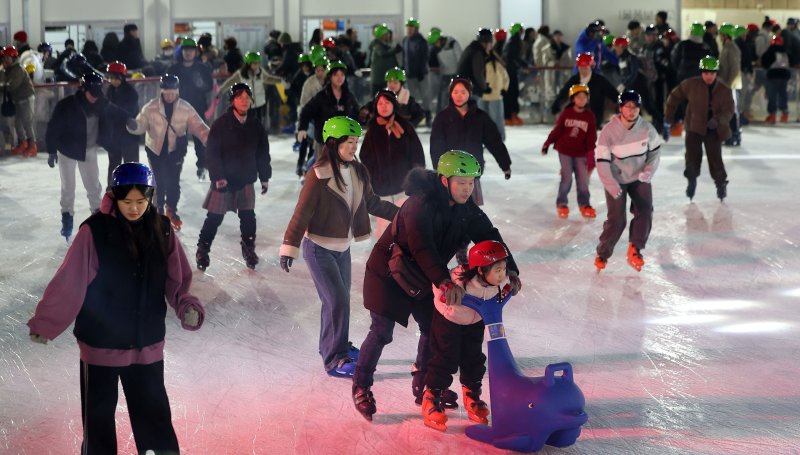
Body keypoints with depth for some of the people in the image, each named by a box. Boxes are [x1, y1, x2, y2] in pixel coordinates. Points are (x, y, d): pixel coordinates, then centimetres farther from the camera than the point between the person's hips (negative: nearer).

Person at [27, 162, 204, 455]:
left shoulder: (161, 230, -5)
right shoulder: (95, 231, -16)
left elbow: (177, 279, 3)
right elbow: (69, 282, -13)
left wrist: (186, 307, -15)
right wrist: (44, 323, -12)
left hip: (147, 342, 3)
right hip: (101, 342, -2)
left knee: (153, 407, 12)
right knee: (99, 409, 13)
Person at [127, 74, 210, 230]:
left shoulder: (185, 108, -12)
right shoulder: (151, 107, -14)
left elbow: (198, 126, -13)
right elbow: (141, 124, -11)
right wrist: (133, 125, -35)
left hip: (175, 150, 1)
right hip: (155, 149, -1)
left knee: (173, 182, -1)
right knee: (159, 181, 3)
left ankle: (171, 210, 23)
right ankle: (159, 208, 29)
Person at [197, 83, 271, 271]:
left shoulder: (256, 125, 1)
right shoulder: (221, 124, -12)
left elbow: (263, 153, 10)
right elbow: (213, 153, -12)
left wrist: (265, 177, 10)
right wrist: (218, 177, -18)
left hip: (246, 179, 3)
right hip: (223, 179, -3)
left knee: (248, 216, 5)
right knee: (215, 218, 0)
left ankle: (249, 248, 23)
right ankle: (203, 250, 13)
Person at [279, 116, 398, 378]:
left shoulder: (357, 172, -1)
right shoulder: (319, 176, -21)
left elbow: (371, 203, 14)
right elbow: (301, 213, -19)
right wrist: (290, 247, -21)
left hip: (342, 247, 7)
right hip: (319, 248, -7)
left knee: (339, 299, 16)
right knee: (338, 302, -9)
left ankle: (334, 346, 33)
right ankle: (334, 360, 0)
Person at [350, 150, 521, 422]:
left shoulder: (465, 207, -7)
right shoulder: (420, 205, -33)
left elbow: (488, 235, -7)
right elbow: (422, 247, -45)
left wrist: (508, 268, -22)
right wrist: (445, 281, -56)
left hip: (422, 277, 7)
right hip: (389, 274, -7)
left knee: (433, 328, 8)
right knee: (382, 333, -2)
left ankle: (423, 387, 25)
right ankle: (361, 387, 16)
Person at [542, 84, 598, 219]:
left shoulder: (589, 116, -4)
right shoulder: (566, 113, -7)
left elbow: (591, 137, -3)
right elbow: (557, 130, 0)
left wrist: (590, 153, -6)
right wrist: (547, 143, 4)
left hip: (580, 153, 2)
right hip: (565, 150, -2)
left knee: (583, 179, 2)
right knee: (567, 178, -3)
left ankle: (584, 204, 17)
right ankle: (561, 204, 13)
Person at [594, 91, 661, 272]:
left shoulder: (646, 128, -13)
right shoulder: (609, 131, -23)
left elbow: (655, 150, 3)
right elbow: (602, 160, -20)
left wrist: (649, 170, -13)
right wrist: (611, 185, -26)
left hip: (639, 177, 3)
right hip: (616, 180, -3)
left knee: (645, 212, -10)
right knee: (616, 220, -8)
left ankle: (635, 250, 8)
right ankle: (603, 254, 13)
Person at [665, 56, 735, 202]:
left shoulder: (724, 90, -7)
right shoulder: (691, 85, -8)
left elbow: (728, 111, -14)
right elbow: (675, 95, 5)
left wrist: (718, 120, -33)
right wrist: (669, 112, 9)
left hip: (714, 130, 0)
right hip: (694, 128, 0)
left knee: (715, 158, -4)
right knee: (693, 157, -5)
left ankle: (721, 183, 19)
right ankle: (691, 180, 19)